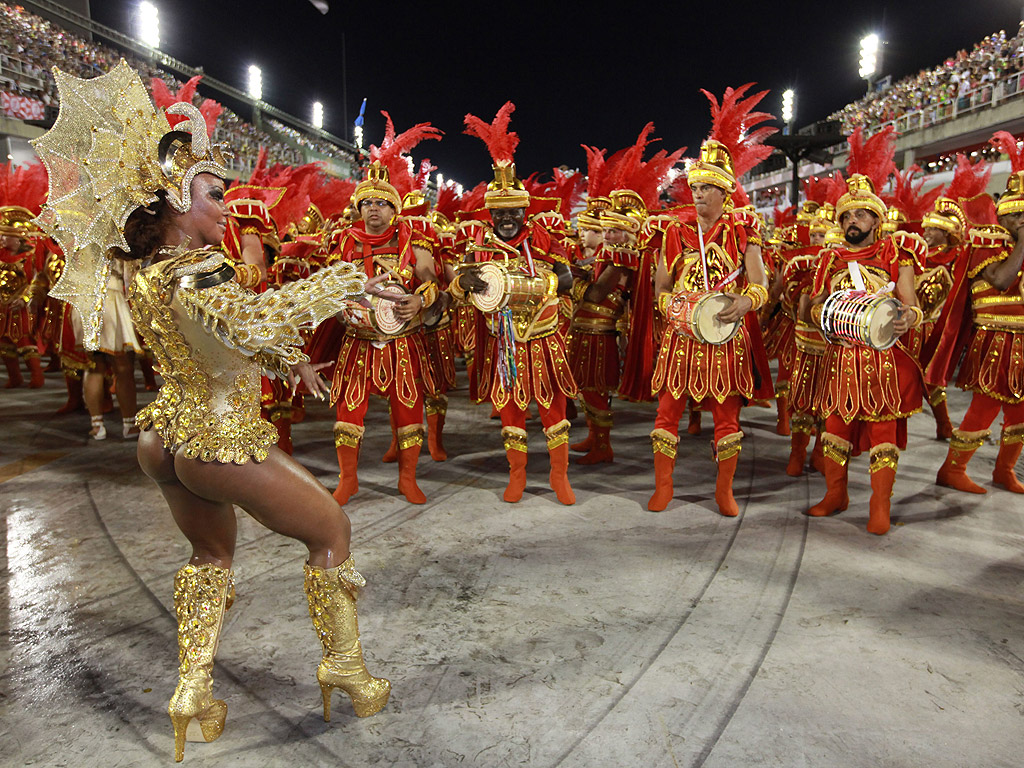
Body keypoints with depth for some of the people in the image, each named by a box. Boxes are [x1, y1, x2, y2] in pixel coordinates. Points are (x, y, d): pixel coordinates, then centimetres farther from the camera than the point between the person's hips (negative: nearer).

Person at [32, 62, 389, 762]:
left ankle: (194, 693, 33)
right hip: (224, 440, -9)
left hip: (171, 437, 9)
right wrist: (332, 285, -33)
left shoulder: (147, 273, 7)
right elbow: (245, 319, -43)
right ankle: (345, 667, 23)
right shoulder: (192, 273, -22)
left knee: (211, 552, 28)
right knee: (331, 529, 10)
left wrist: (289, 357, 20)